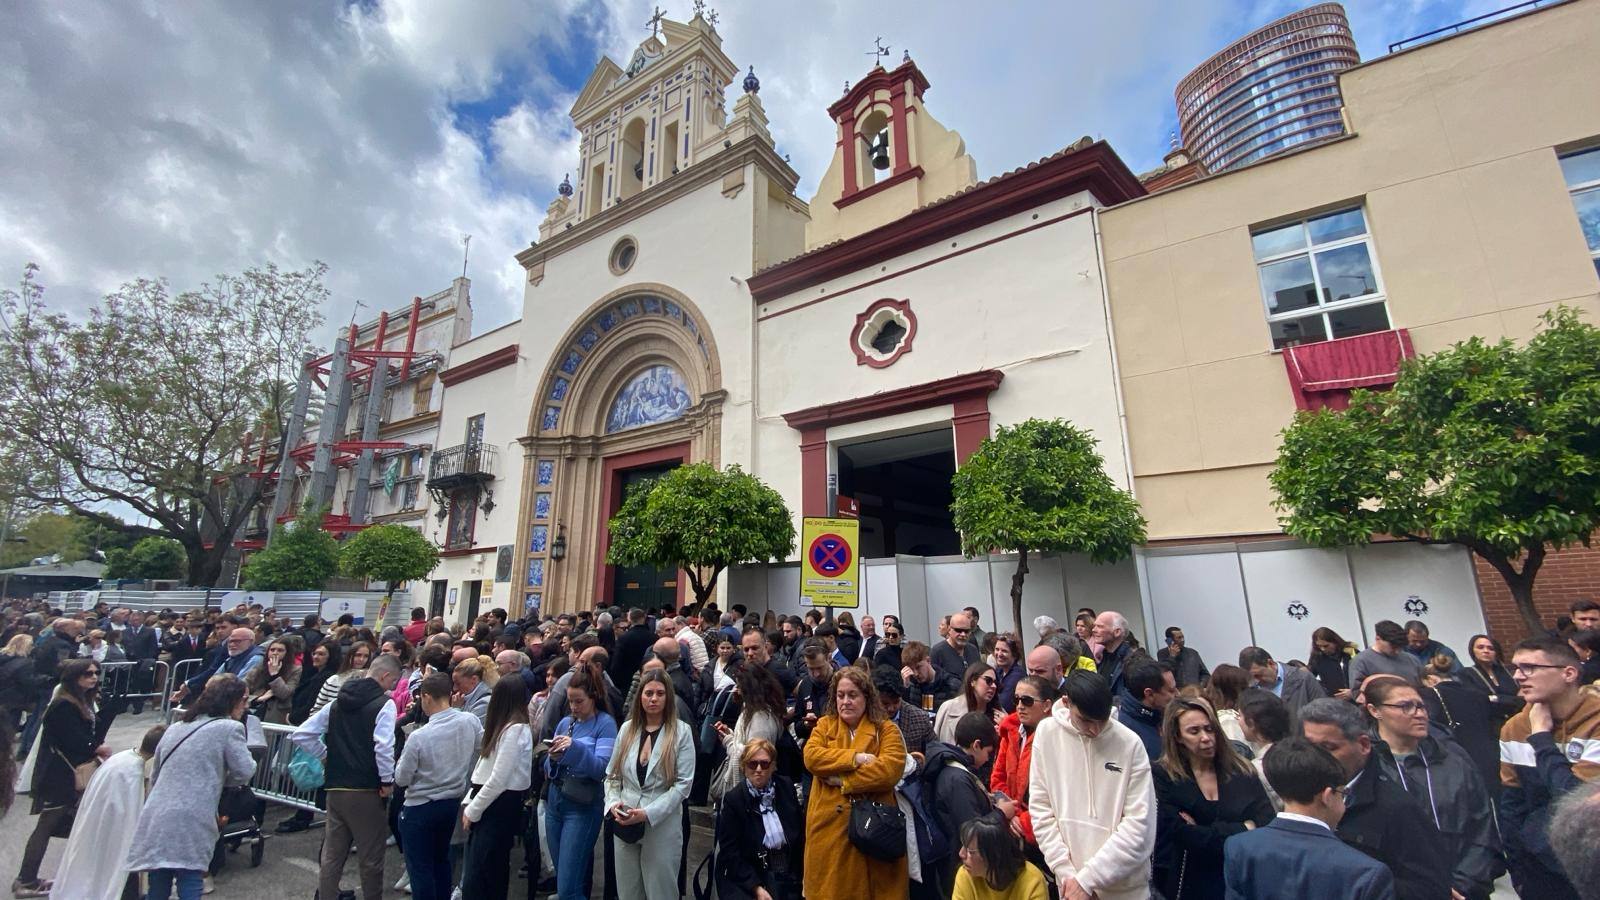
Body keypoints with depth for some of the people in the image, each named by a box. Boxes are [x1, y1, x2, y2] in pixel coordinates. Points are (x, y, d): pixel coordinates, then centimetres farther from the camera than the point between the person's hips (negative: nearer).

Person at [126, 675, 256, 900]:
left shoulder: (175, 728, 18)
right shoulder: (230, 728, -6)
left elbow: (154, 776, 26)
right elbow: (244, 771, -8)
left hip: (155, 821, 7)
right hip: (190, 824, -7)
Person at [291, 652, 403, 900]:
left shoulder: (337, 703, 9)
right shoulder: (384, 704, -13)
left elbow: (300, 735, 10)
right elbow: (383, 745, -24)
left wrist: (325, 756, 16)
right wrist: (388, 780, -11)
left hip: (335, 788, 6)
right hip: (367, 790, -6)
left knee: (332, 854, 16)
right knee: (370, 857, 8)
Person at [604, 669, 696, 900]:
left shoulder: (681, 732, -8)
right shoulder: (627, 729, 4)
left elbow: (683, 784, -12)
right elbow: (612, 775, 8)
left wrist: (648, 813, -18)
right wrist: (613, 803, -10)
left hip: (663, 826, -3)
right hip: (625, 824, 3)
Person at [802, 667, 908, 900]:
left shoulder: (886, 730, 1)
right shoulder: (824, 725, 8)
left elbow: (890, 770, -15)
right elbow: (812, 756, -10)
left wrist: (841, 779, -14)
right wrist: (855, 758, -16)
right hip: (829, 826, 2)